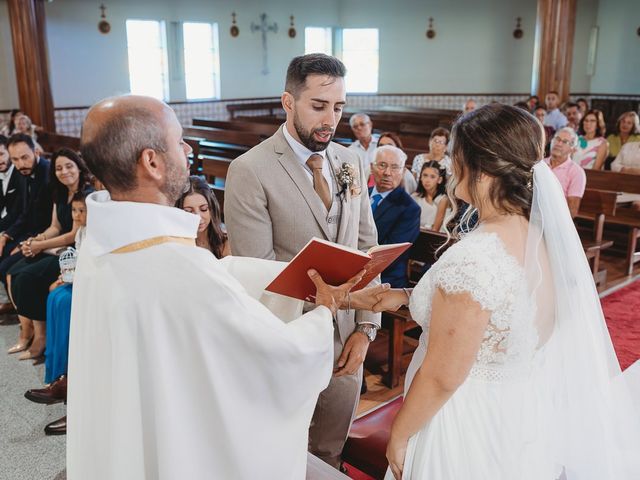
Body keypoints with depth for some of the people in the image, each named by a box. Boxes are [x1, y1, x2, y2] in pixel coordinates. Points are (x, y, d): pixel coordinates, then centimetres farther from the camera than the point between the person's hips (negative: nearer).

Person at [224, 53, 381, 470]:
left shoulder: (352, 163, 5)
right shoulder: (250, 171, -13)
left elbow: (367, 249, 7)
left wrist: (366, 328, 0)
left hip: (347, 339, 5)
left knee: (331, 452, 20)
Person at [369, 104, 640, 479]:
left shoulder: (471, 258, -30)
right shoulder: (544, 237, -4)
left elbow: (441, 378, -23)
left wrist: (398, 436, -8)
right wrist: (407, 296, 10)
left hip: (471, 428, -7)